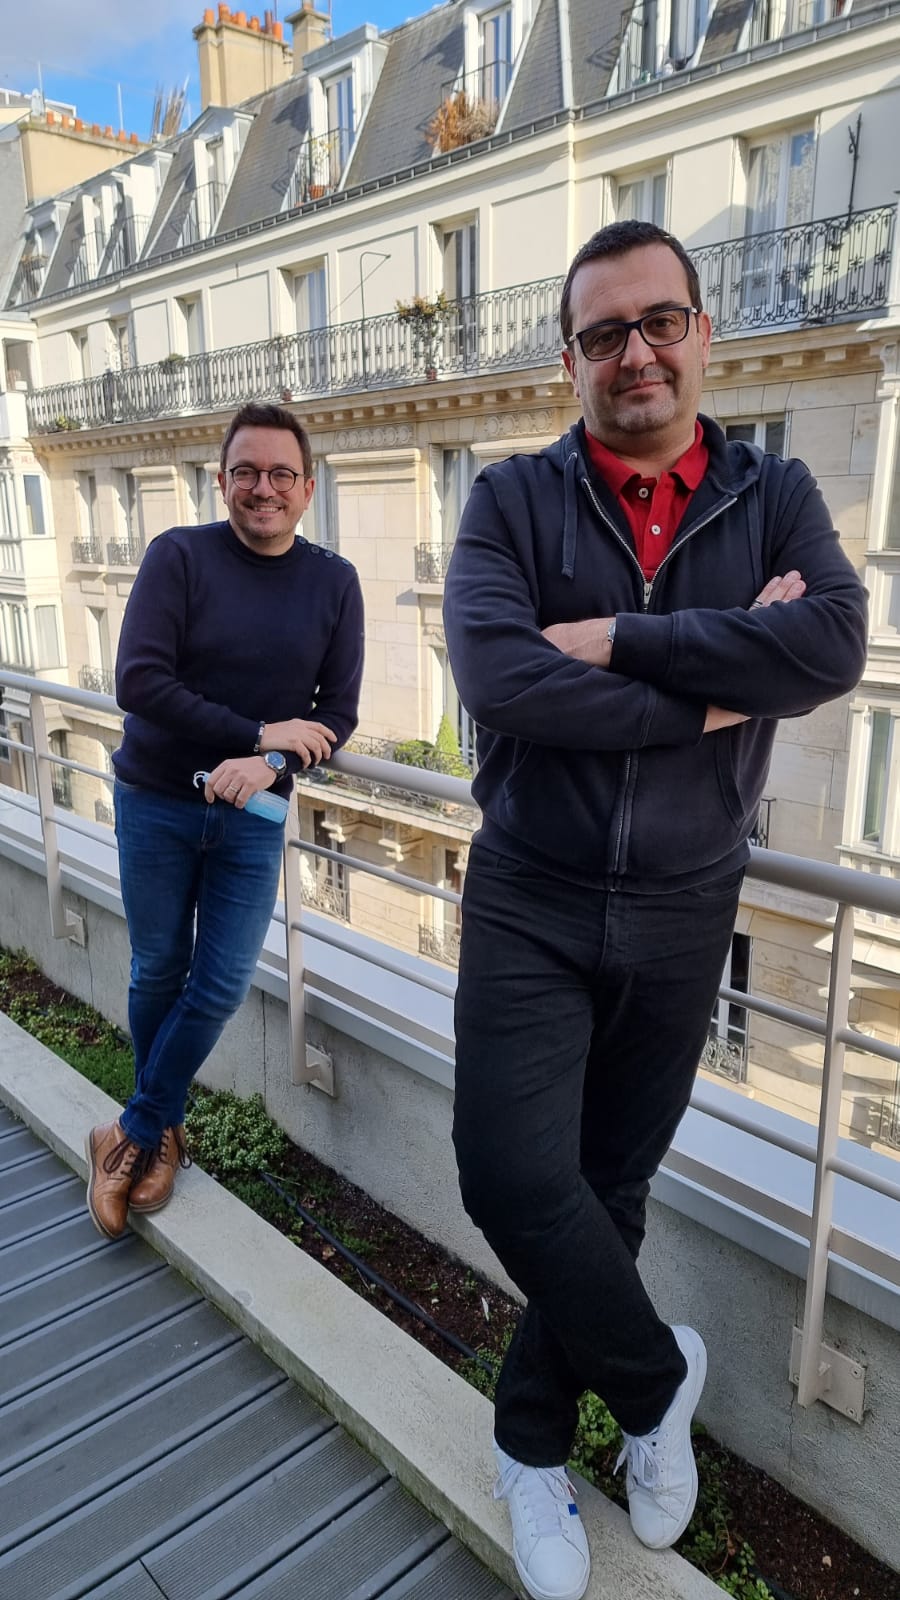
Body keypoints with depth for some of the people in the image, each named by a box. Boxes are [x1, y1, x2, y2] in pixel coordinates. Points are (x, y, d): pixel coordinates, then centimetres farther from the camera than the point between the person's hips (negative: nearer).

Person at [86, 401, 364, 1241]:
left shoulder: (333, 582, -3)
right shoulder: (179, 556, -9)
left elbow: (337, 713, -4)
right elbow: (139, 681, -18)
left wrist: (270, 767, -22)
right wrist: (260, 733, -20)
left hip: (253, 814, 2)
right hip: (156, 802, -1)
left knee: (222, 984, 3)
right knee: (158, 973, 11)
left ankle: (138, 1130, 26)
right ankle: (161, 1130, 35)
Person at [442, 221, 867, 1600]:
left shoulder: (775, 497, 3)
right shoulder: (515, 500, -3)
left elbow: (835, 645, -17)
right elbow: (496, 679, -20)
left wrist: (619, 638, -20)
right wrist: (712, 697, -16)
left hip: (682, 913, 2)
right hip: (531, 903, -1)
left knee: (610, 1186, 13)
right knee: (515, 1174, -9)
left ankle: (536, 1447, 39)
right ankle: (657, 1378, 25)